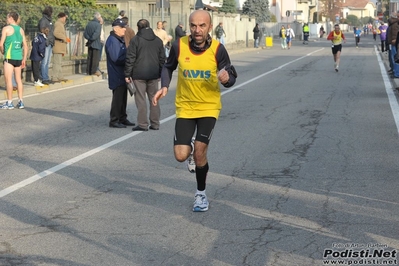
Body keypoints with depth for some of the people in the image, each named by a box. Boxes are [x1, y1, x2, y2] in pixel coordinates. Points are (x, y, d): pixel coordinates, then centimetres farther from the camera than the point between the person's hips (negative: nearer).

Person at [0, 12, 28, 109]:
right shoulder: (21, 30, 12)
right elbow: (25, 46, 11)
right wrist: (24, 59, 14)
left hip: (9, 57, -6)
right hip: (19, 57, 6)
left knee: (8, 79, -2)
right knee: (18, 79, 11)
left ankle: (9, 102, -3)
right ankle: (20, 101, 11)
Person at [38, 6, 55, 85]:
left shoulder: (49, 20, 18)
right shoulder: (43, 20, -9)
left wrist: (52, 43, 18)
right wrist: (45, 41, -19)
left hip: (50, 44, 9)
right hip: (46, 44, -9)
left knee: (48, 62, 11)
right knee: (44, 62, -7)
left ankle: (46, 78, 15)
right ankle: (44, 78, -7)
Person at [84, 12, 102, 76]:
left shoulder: (89, 23, 7)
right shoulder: (98, 25, -13)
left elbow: (85, 34, 4)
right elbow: (96, 34, -22)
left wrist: (89, 39, 1)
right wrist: (92, 39, -10)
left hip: (90, 44, 6)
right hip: (96, 44, -6)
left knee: (89, 57, 11)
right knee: (96, 58, -1)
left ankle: (89, 71, 13)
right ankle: (94, 71, -3)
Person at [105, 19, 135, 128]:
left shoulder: (120, 40, 16)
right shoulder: (112, 40, -17)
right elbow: (116, 59, -23)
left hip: (122, 75, 10)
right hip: (117, 75, -10)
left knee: (123, 97, 15)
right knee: (118, 97, -6)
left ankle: (122, 118, 24)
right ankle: (114, 120, 0)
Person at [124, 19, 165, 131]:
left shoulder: (135, 40, -5)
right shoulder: (158, 40, 9)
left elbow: (130, 58, -8)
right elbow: (162, 59, 13)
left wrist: (127, 74, -3)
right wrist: (160, 73, 19)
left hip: (139, 74, -4)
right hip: (154, 75, 4)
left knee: (141, 99, 0)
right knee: (154, 98, 11)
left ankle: (142, 124, -1)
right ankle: (155, 124, 13)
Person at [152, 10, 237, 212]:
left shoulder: (217, 49, -15)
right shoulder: (179, 45, -13)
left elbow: (231, 78, -7)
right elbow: (168, 67, 7)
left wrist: (227, 78, -31)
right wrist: (164, 86, -10)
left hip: (209, 107, -1)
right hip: (185, 107, 1)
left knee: (200, 154, -7)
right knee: (181, 156, -8)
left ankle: (201, 194, 19)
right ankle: (190, 149, 33)